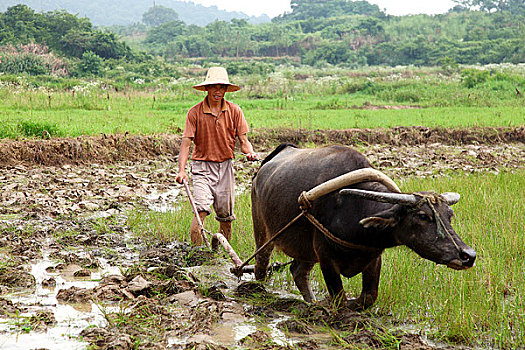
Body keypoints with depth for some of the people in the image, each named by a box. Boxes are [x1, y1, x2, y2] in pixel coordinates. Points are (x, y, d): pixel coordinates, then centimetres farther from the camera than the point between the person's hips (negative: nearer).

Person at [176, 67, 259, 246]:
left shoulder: (234, 111, 0)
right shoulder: (195, 112, -6)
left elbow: (243, 139, 3)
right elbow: (186, 143, -9)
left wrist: (250, 152, -20)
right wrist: (181, 170, -21)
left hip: (225, 166, 3)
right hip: (202, 166, -2)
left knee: (225, 214, 9)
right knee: (201, 208, -20)